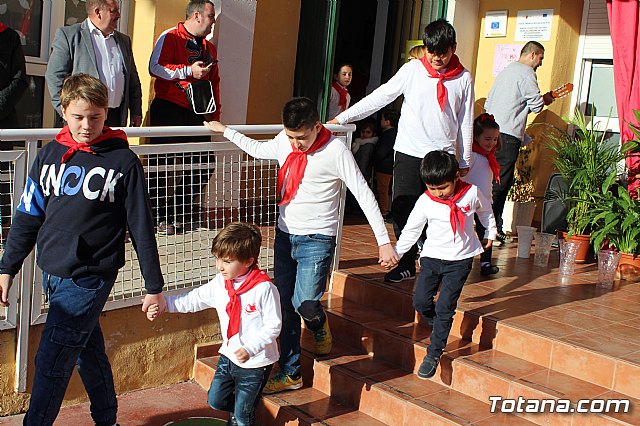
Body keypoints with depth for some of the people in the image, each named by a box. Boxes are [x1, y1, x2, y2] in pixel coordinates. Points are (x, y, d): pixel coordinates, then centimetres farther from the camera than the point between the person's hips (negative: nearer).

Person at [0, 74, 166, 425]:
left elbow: (141, 228, -5)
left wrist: (154, 286, -3)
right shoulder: (49, 155, 5)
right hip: (52, 274, 5)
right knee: (88, 351, 18)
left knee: (51, 361, -5)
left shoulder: (124, 162, -8)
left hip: (90, 277, -5)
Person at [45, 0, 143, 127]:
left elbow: (133, 81, 22)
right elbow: (55, 76, -4)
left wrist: (136, 112, 14)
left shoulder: (124, 40, 20)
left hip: (117, 118, 5)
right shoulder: (68, 34, 2)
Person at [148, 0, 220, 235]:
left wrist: (215, 112, 15)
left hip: (197, 114, 7)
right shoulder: (170, 37, -3)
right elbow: (155, 68, -14)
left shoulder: (209, 47, 19)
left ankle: (182, 211, 20)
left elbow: (214, 82, 24)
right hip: (168, 111, -7)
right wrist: (189, 71, -16)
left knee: (203, 164, 5)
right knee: (163, 165, -4)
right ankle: (159, 216, 7)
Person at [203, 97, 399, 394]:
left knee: (304, 304, -16)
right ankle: (289, 374, 19)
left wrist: (384, 242, -21)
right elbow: (257, 149, 25)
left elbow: (364, 195, -16)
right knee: (285, 306, 7)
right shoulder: (284, 142, 1)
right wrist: (225, 131, 30)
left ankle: (320, 328, 21)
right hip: (285, 235, 6)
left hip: (317, 239, -5)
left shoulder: (335, 151, -16)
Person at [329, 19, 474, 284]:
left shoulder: (463, 78, 3)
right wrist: (342, 118, -7)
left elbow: (465, 122, 9)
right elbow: (379, 97, -2)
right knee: (403, 210, -3)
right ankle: (407, 264, 12)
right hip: (409, 152, 0)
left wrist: (465, 160, 11)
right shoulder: (412, 70, -1)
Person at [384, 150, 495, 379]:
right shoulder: (425, 201, -8)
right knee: (420, 301, -3)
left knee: (445, 306, -7)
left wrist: (490, 233, 21)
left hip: (460, 260, -2)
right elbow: (411, 230, 1)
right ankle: (441, 328, 28)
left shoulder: (471, 193, -9)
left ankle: (434, 354, 3)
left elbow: (485, 210, 13)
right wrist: (395, 253, -2)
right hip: (432, 257, 2)